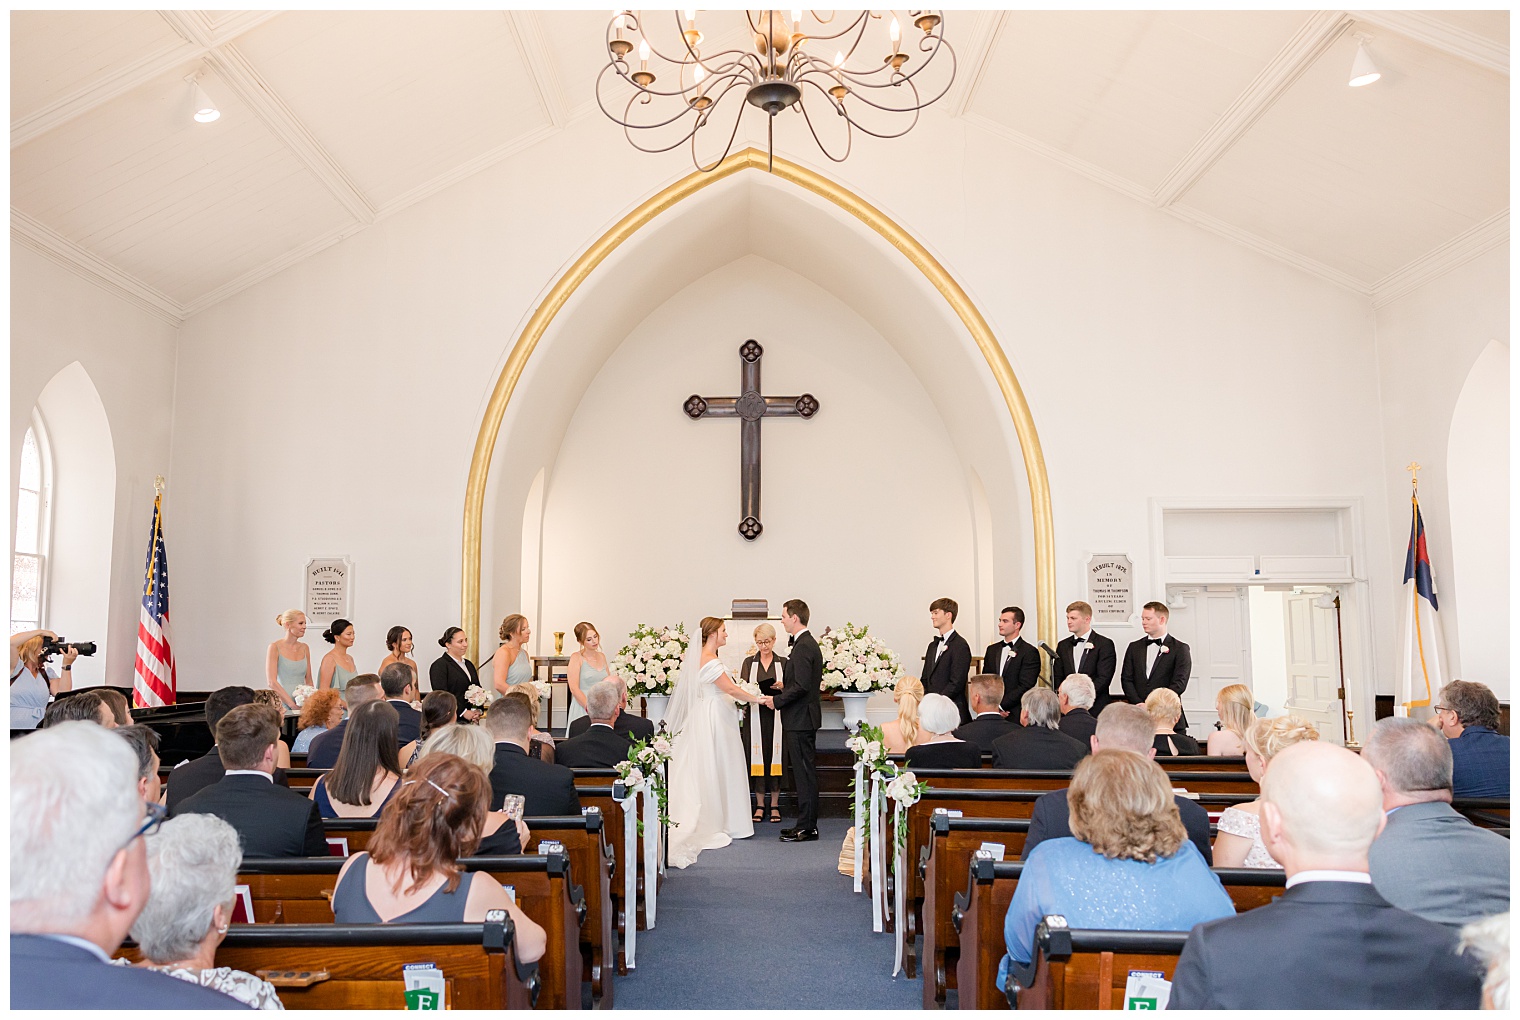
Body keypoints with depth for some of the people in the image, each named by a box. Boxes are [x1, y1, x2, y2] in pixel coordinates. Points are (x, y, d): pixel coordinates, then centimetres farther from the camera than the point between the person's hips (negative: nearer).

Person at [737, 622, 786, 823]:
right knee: (757, 757, 1)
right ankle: (760, 804, 11)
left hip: (776, 716, 0)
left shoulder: (783, 662, 7)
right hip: (755, 715, 1)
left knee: (775, 756, 0)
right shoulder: (749, 662, 9)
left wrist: (781, 687, -14)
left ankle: (775, 804, 11)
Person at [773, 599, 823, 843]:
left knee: (804, 772, -4)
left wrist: (777, 701, -15)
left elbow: (801, 686, -24)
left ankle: (807, 827, 2)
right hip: (800, 718, 11)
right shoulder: (804, 643, 15)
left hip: (801, 719, -11)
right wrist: (785, 686, 13)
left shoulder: (803, 647, -18)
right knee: (803, 772, 14)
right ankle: (806, 823, 20)